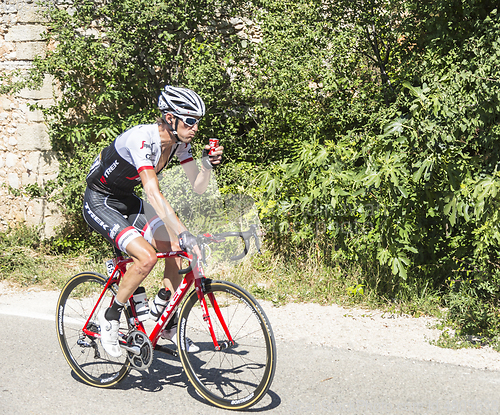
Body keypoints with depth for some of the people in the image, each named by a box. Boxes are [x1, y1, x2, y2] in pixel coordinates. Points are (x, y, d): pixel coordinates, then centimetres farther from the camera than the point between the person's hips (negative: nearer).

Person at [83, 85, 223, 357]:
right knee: (147, 256, -25)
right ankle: (110, 319, -4)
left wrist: (208, 163, -24)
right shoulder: (143, 139, -32)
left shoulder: (179, 141, -8)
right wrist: (183, 233, -49)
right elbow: (153, 194, -42)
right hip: (99, 202, -8)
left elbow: (198, 187, -5)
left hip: (126, 200, 8)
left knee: (175, 250, -4)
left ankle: (168, 325, 11)